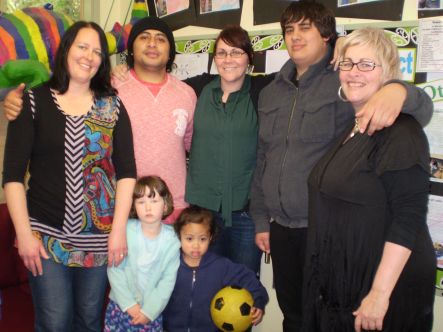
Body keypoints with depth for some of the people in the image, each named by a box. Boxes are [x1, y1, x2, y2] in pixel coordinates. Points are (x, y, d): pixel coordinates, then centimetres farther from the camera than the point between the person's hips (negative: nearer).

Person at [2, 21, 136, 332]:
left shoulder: (113, 105, 4)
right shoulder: (34, 101, -2)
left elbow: (126, 171, 1)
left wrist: (119, 229, -6)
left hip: (100, 235, 2)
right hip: (47, 233, -2)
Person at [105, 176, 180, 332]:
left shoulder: (171, 239, -9)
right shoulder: (125, 230, -12)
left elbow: (168, 280, -7)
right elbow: (114, 270, -9)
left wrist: (149, 310, -10)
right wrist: (129, 304, -10)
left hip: (152, 311, 0)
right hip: (121, 306, 0)